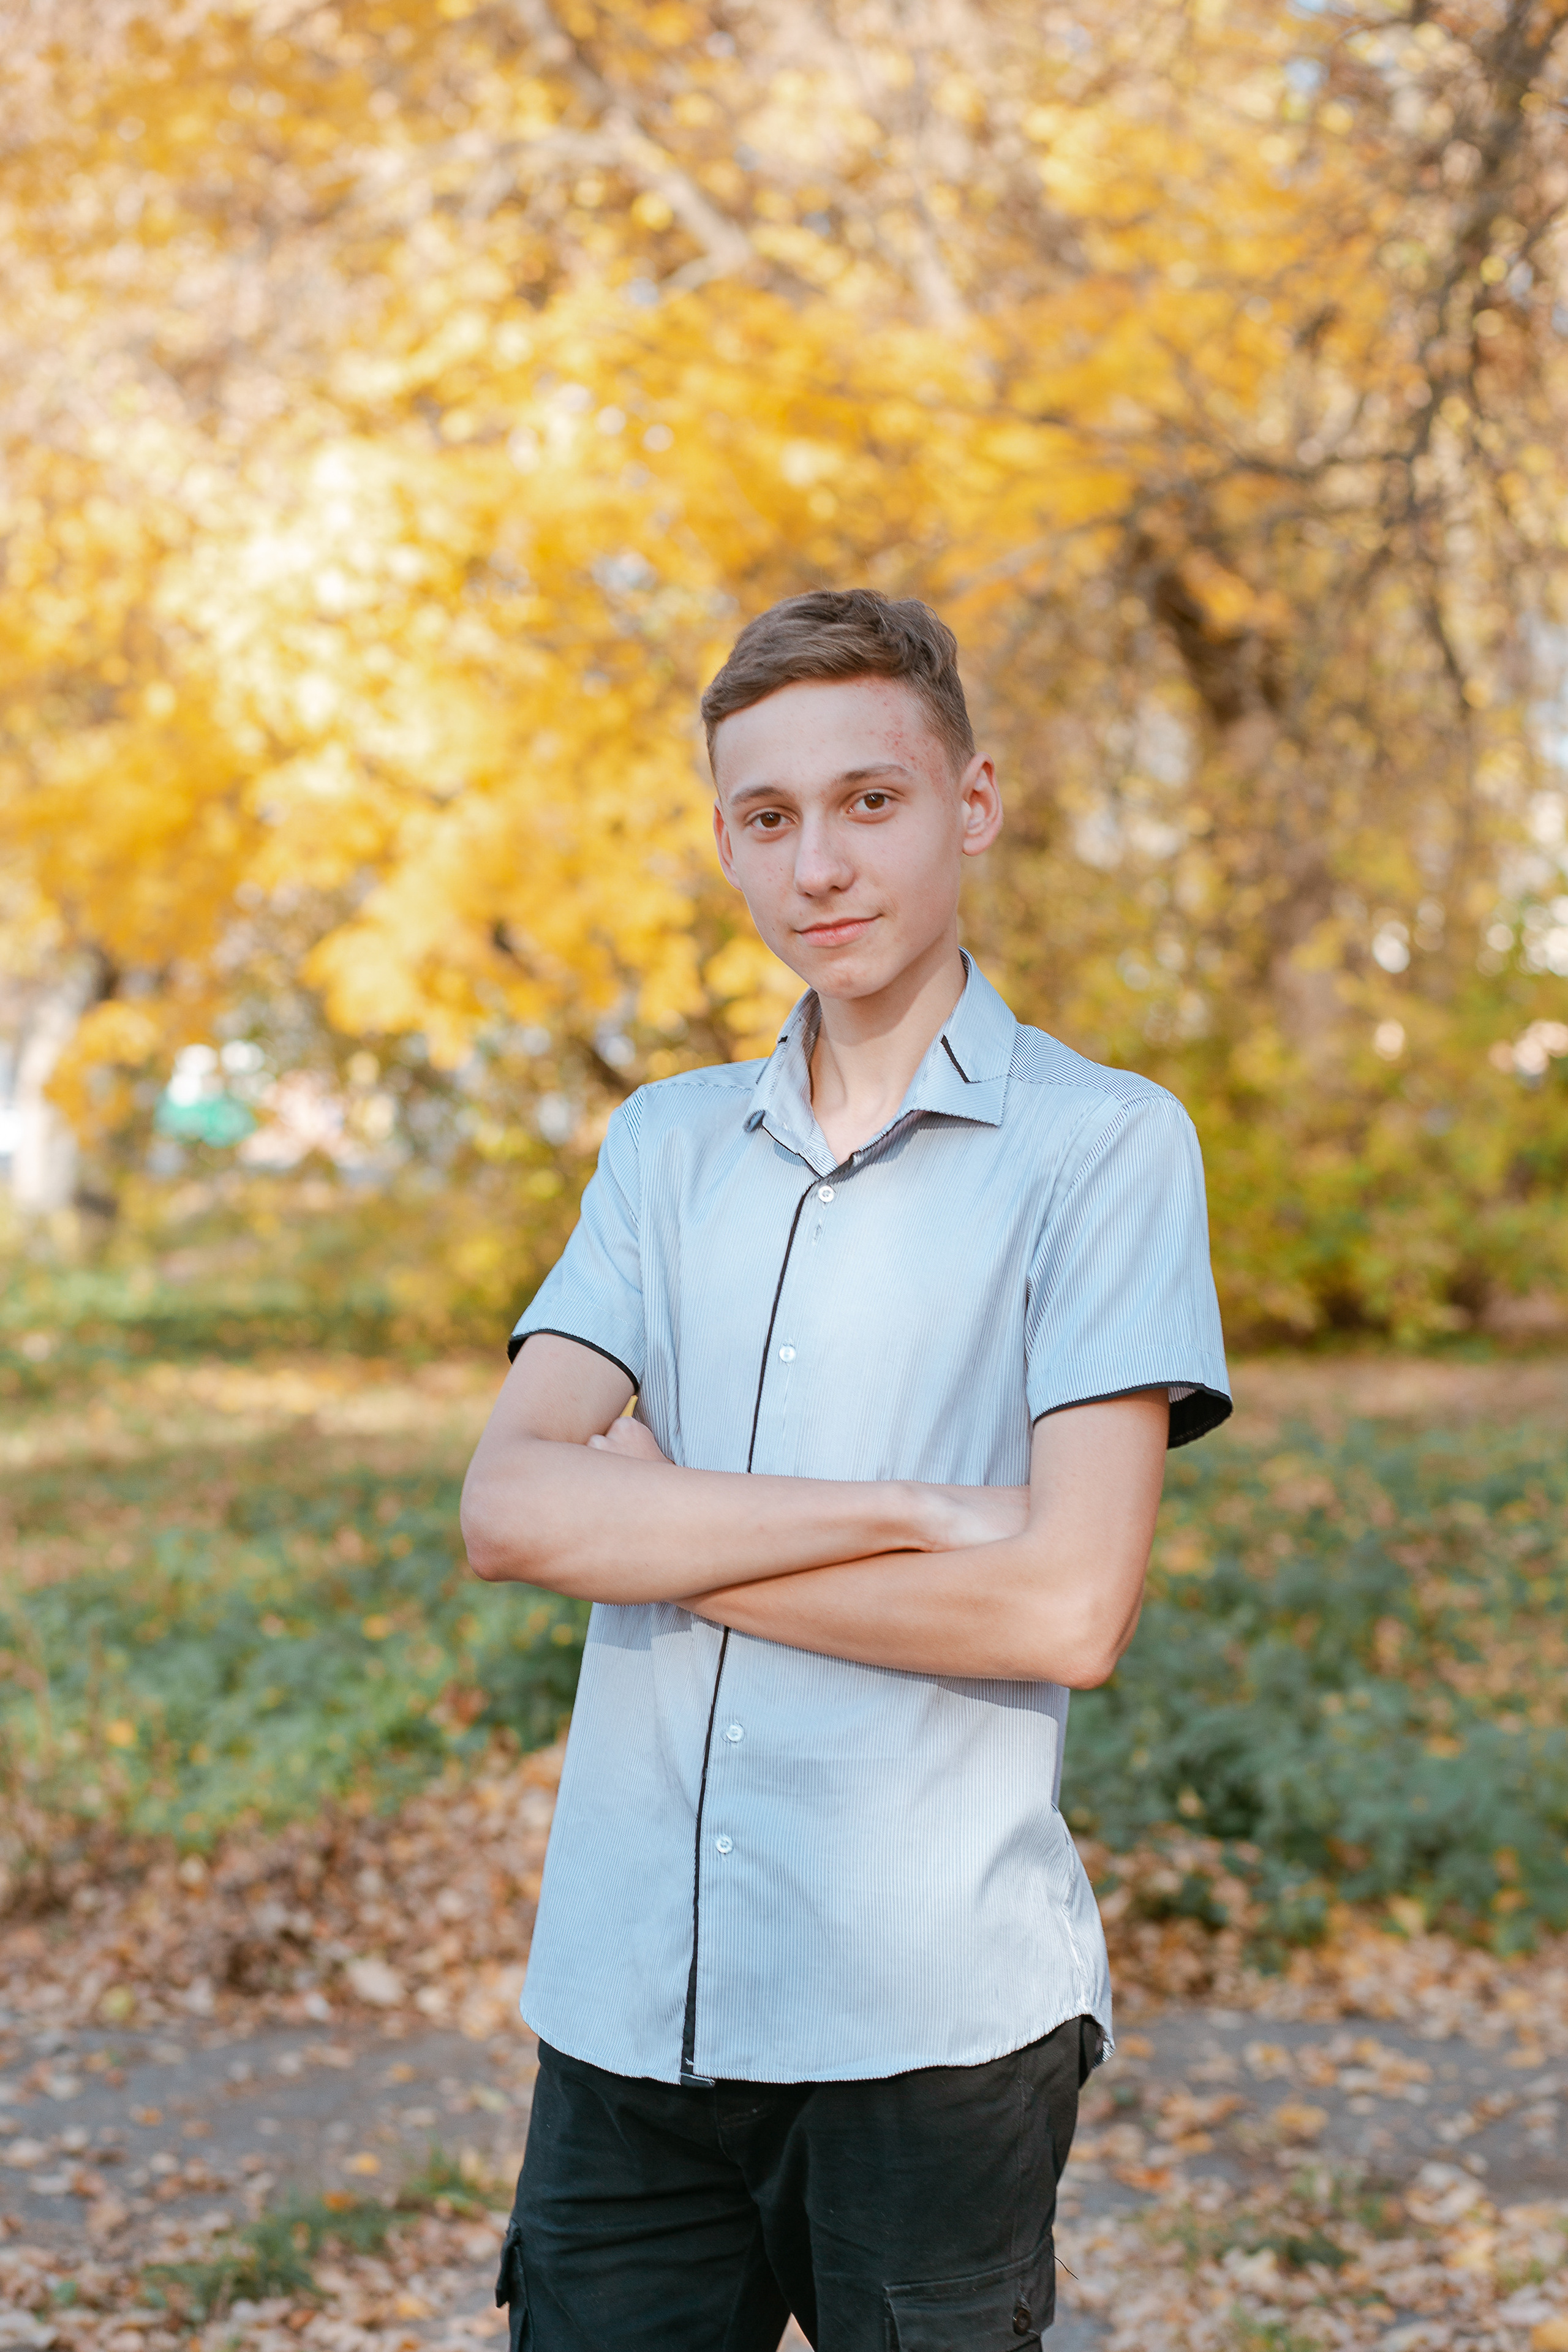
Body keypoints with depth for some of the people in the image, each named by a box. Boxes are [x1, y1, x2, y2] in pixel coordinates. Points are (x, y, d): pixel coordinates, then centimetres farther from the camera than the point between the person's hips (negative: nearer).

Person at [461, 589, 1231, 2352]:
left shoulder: (1103, 1146, -4)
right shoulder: (666, 1146, 11)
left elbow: (1066, 1609, -14)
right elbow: (508, 1508, -3)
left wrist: (657, 1533, -8)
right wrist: (906, 1512, -14)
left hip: (935, 2015, -3)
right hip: (626, 1995, 4)